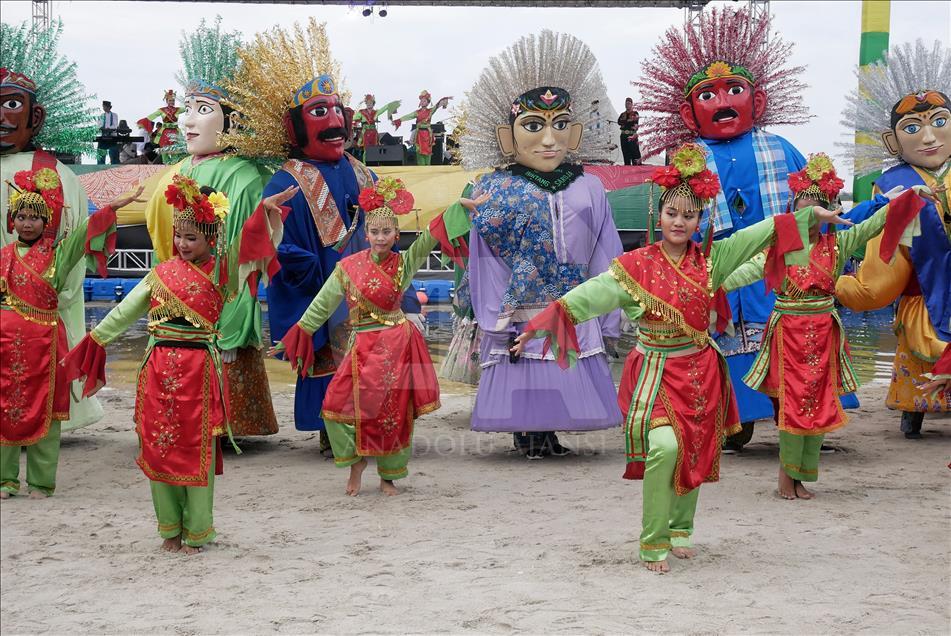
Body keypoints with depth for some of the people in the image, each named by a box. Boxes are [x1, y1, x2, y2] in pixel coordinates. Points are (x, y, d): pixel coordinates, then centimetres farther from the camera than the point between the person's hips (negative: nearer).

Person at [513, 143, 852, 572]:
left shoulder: (710, 258, 3)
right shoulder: (637, 264, -7)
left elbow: (758, 235, 2)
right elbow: (598, 291, -19)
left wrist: (811, 213, -2)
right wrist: (552, 316, -32)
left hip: (700, 372, 4)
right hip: (657, 371, -4)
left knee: (695, 454, 10)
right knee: (665, 446, -22)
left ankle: (680, 529, 32)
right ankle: (653, 545, -9)